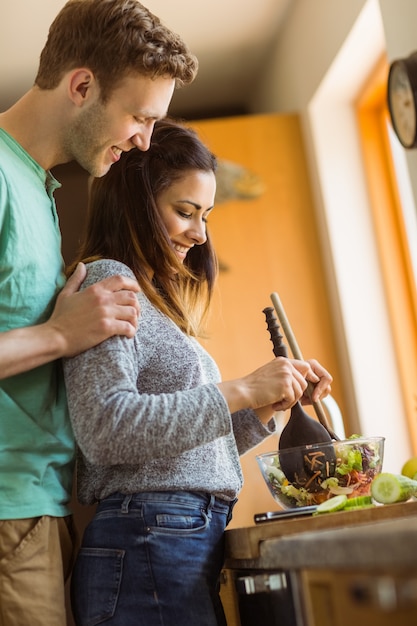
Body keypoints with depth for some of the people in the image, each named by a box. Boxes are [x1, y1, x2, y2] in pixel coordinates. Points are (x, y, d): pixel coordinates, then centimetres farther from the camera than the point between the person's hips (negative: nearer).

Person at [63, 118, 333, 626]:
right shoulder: (107, 280, -7)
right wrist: (241, 391, -17)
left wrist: (270, 404, 8)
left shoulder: (154, 302, 20)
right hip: (149, 544, -9)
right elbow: (106, 429, -21)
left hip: (189, 542, 9)